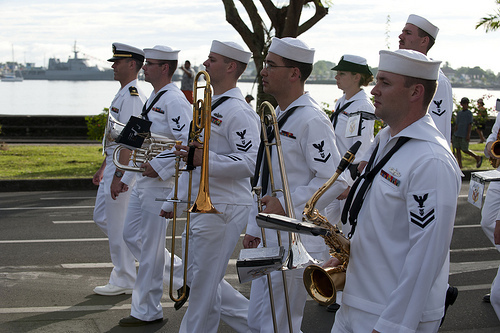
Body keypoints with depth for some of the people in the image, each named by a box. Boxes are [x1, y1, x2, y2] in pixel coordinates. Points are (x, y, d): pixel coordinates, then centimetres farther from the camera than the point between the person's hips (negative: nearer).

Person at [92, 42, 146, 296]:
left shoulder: (133, 96, -18)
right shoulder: (122, 95, 16)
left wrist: (118, 176, -25)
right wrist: (103, 168, 24)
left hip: (125, 167, -11)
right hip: (114, 164, 11)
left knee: (117, 225, -2)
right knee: (101, 218, 17)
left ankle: (123, 281, 10)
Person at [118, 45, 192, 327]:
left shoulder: (174, 100, -17)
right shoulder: (154, 97, 15)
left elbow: (188, 143, -25)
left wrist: (157, 166, -24)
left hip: (161, 182, -11)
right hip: (145, 180, 11)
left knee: (151, 248, -2)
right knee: (132, 236, 15)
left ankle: (147, 311, 11)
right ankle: (183, 275, 25)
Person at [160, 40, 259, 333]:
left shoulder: (237, 111, -15)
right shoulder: (209, 105, 17)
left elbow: (250, 162, -23)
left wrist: (205, 159, -32)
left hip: (222, 209, -10)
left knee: (204, 285, -1)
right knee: (199, 278, 16)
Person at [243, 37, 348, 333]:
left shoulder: (312, 120, -17)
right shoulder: (277, 116, 14)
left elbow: (334, 180, -22)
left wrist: (285, 204, -23)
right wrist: (254, 227, 19)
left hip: (297, 241, -10)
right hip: (269, 239, 10)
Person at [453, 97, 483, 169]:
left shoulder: (469, 113, -5)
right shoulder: (459, 112, 13)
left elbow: (470, 124, -9)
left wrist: (468, 135, -15)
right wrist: (454, 133, 16)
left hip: (464, 136, -6)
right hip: (457, 135, 6)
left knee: (464, 150, -3)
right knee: (457, 149, 2)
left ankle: (477, 158, 16)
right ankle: (460, 165, 6)